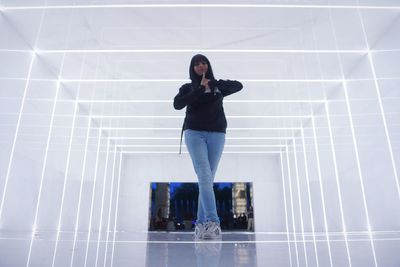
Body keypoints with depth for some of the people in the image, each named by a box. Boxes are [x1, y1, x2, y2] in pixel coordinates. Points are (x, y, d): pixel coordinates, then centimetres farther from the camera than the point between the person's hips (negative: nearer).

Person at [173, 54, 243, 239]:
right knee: (204, 176, -18)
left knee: (208, 179, -2)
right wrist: (200, 89, -6)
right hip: (194, 133, -2)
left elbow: (238, 85, 8)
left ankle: (201, 223, 4)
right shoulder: (188, 88, 14)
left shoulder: (217, 85, 19)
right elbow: (177, 104, -5)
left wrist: (216, 86, 1)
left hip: (216, 135, 2)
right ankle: (213, 222, -24)